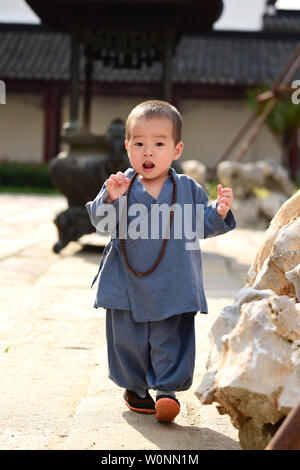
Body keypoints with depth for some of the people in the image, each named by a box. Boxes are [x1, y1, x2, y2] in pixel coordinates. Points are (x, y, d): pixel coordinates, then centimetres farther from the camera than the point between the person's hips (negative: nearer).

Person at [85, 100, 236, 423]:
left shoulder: (188, 189, -1)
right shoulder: (121, 186, -4)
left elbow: (202, 227, 3)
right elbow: (102, 224, -11)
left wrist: (219, 212, -16)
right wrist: (111, 198, -29)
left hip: (173, 286, 0)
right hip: (127, 284, 1)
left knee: (170, 341, 3)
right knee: (127, 338, 12)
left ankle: (167, 389, 18)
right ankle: (134, 387, 32)